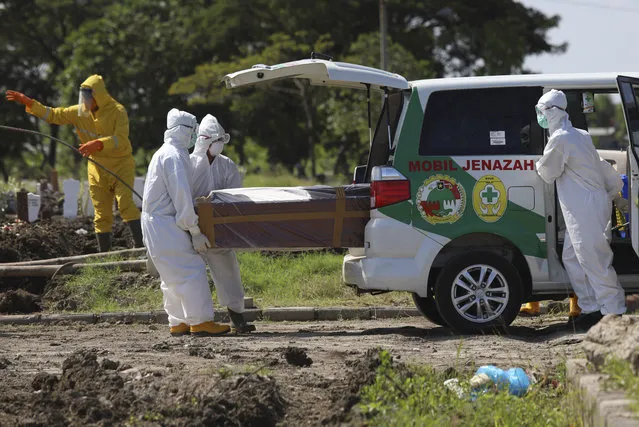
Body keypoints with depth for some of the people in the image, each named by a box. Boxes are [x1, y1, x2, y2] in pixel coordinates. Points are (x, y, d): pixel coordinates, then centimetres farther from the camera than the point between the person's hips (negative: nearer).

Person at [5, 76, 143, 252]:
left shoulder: (118, 111, -15)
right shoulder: (80, 112, 1)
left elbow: (122, 140, -27)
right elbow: (53, 115, 8)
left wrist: (98, 144, -42)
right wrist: (29, 103, -1)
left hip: (121, 165, -5)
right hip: (97, 168, 5)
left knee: (124, 201, -23)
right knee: (101, 214, 6)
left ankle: (141, 245, -24)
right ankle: (103, 254, 11)